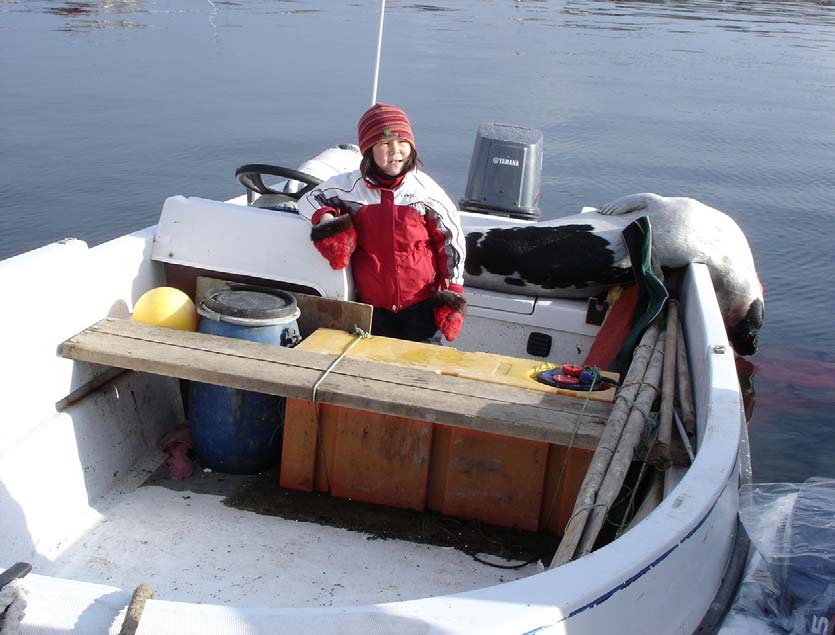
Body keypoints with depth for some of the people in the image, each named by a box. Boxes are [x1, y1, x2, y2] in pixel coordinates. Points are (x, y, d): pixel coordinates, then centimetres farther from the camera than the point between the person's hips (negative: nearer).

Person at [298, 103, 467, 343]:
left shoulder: (425, 190, -7)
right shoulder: (349, 187, -4)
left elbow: (452, 241, 0)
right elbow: (308, 201, 13)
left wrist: (451, 298, -3)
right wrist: (325, 218, -10)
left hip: (422, 304, -1)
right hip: (373, 306, 2)